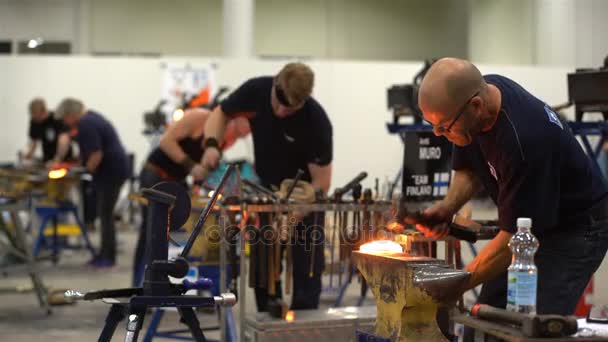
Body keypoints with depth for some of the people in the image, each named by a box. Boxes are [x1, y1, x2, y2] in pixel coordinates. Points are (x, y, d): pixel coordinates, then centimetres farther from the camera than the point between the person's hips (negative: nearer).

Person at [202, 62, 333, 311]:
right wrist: (212, 144, -19)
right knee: (263, 263, 5)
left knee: (306, 266, -5)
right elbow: (221, 114, 0)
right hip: (265, 188, 4)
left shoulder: (317, 121, -29)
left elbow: (321, 181, -23)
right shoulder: (255, 90, -18)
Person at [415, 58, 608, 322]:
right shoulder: (482, 89, -11)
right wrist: (447, 206, -12)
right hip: (525, 225, 8)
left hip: (574, 230, -8)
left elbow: (516, 237, -29)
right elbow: (469, 169, 7)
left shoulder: (523, 139, -35)